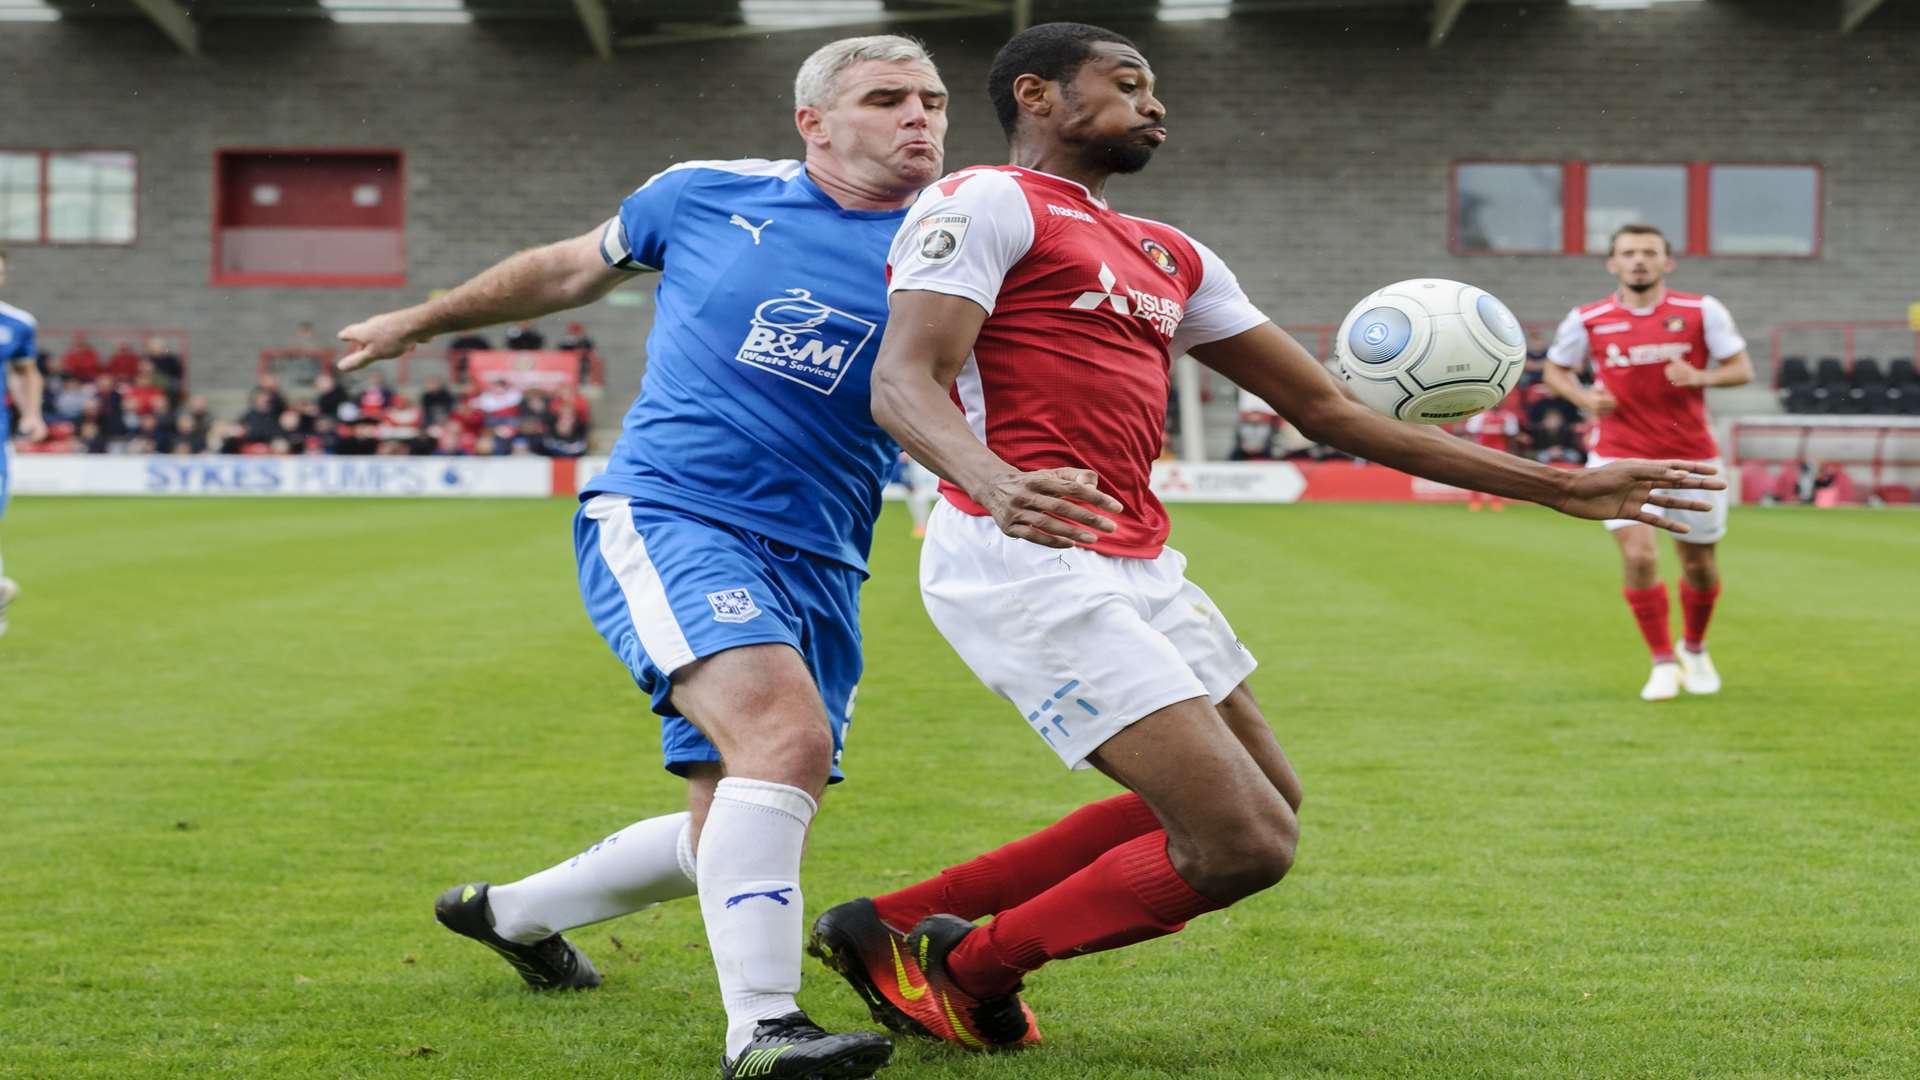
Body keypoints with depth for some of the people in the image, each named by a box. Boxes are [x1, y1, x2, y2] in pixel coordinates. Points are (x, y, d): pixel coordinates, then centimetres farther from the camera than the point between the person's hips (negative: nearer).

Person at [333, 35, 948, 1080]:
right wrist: (421, 321, 32)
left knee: (732, 835, 8)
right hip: (661, 516, -4)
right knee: (787, 732, -30)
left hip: (812, 567, 4)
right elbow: (574, 267, 21)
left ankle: (514, 912, 36)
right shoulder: (707, 194, 4)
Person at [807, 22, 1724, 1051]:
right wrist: (997, 485, -39)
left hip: (1136, 568, 10)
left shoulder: (1172, 258, 22)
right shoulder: (987, 201, -3)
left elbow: (1328, 407, 22)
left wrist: (1559, 486, 19)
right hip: (1025, 562, -10)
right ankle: (966, 972, 8)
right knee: (1247, 844, -14)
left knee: (1261, 803, 20)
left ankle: (895, 925, 21)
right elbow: (903, 380, -16)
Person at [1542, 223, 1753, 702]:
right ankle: (1663, 662, 0)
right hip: (1620, 455, -1)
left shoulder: (1702, 311, -4)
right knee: (1639, 555, -17)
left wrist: (1699, 377, -21)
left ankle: (1695, 649, 38)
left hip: (1691, 456, 1)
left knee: (1699, 564, 10)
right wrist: (1585, 398, -9)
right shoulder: (1587, 320, -3)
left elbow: (1742, 369, -1)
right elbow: (1555, 369, 11)